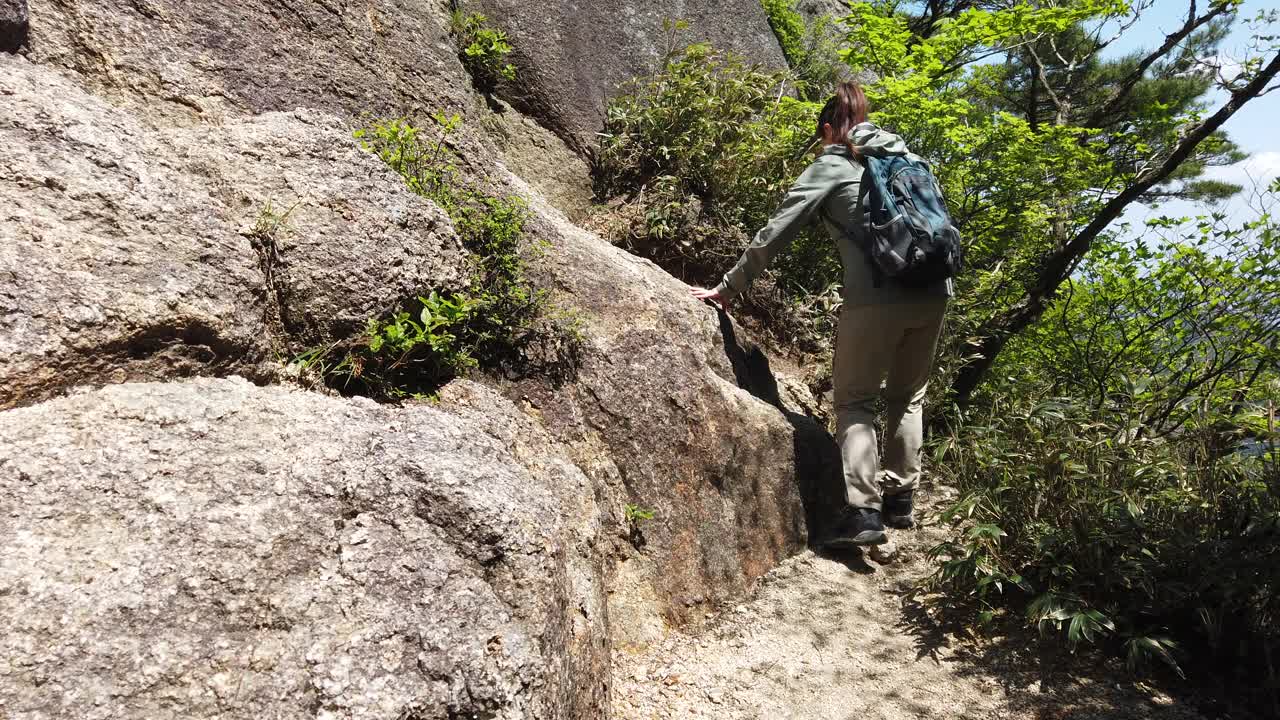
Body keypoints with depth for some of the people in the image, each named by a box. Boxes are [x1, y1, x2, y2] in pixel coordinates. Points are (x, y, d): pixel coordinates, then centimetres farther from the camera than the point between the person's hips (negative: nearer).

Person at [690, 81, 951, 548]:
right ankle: (901, 499, 22)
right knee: (908, 395, 19)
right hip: (934, 291, 6)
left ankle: (862, 510, -5)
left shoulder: (831, 164, 6)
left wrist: (727, 288, 8)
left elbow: (774, 235, 2)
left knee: (854, 400, 5)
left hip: (876, 297, -5)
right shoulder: (904, 154, 21)